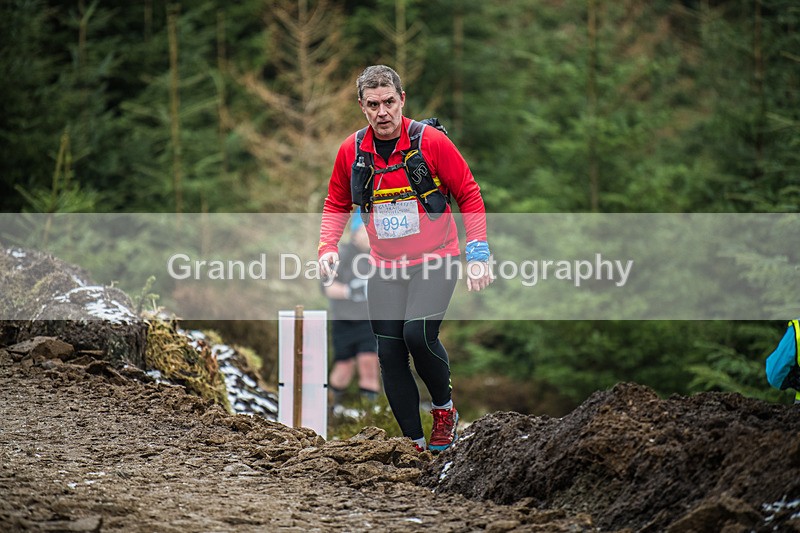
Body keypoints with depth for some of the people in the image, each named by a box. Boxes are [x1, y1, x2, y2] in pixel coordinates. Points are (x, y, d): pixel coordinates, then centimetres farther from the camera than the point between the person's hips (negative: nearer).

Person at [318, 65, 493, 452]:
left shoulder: (431, 142, -12)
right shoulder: (351, 152, -2)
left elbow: (469, 195, -5)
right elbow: (337, 205, 14)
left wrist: (478, 254, -11)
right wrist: (328, 247, -3)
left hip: (436, 260, -4)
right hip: (385, 268, 4)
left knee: (418, 334, -25)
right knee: (389, 355, 0)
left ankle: (445, 407, 1)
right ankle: (415, 443, 12)